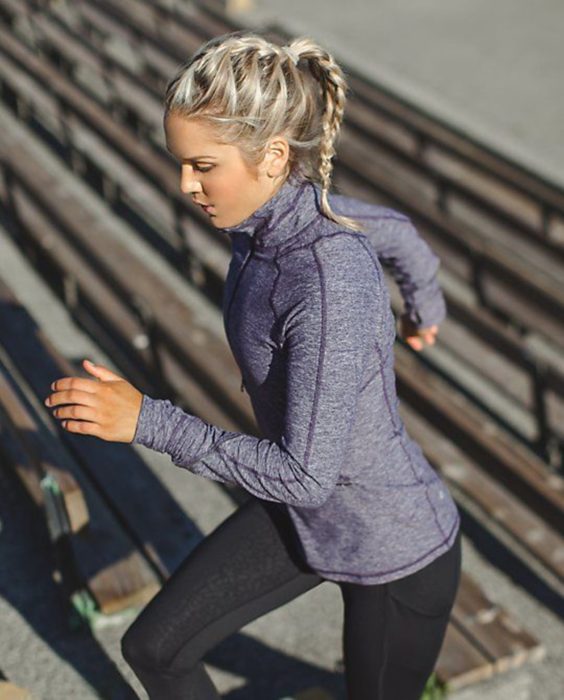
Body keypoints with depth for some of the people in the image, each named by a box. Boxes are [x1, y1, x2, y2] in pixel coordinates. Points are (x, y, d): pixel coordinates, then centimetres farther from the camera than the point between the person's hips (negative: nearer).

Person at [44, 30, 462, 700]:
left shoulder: (331, 281, -35)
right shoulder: (273, 211, -10)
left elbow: (307, 473, -32)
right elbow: (400, 234, 9)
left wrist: (148, 420, -30)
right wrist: (425, 307, 31)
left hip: (395, 549, -7)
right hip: (302, 515, 8)